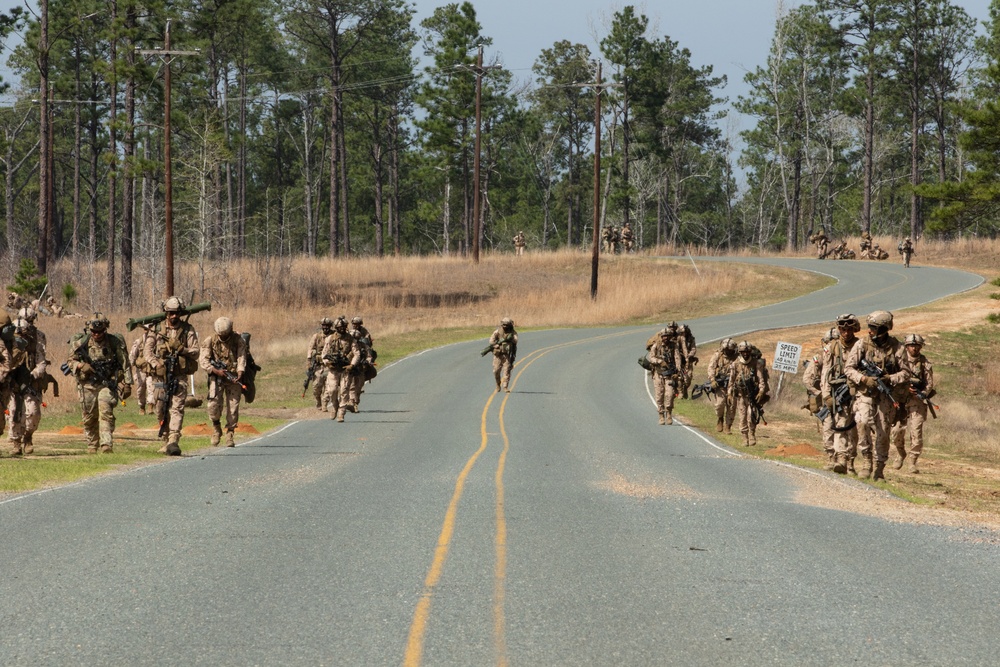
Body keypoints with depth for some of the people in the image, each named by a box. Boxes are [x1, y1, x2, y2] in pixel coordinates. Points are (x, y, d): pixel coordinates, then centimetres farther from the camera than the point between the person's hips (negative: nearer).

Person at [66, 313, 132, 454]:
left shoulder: (115, 343, -3)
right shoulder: (82, 343, 0)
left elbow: (125, 364, 2)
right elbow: (70, 362, 9)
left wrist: (127, 384, -2)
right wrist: (81, 365, -12)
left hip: (108, 384, -2)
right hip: (88, 385, 2)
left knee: (106, 413, -18)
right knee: (90, 417, 7)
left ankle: (107, 445, -23)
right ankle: (92, 446, 22)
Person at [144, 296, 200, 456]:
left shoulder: (188, 330, 5)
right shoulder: (158, 329, 7)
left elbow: (196, 351, 0)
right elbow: (147, 351, 4)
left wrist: (181, 349, -17)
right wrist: (156, 364, -14)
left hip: (180, 377, -2)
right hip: (162, 376, 2)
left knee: (177, 408, -15)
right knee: (163, 411, 6)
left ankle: (174, 441, -24)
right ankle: (166, 440, 19)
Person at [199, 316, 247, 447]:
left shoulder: (238, 340, 0)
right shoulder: (210, 341, -1)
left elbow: (241, 358, -8)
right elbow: (203, 360, -6)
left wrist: (240, 374, -24)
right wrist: (216, 371, -20)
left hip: (233, 378, 0)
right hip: (216, 377, 0)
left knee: (233, 407, -6)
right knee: (214, 404, -14)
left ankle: (230, 434, 6)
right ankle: (216, 427, 12)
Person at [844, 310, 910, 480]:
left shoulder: (896, 347, -3)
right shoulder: (862, 344, -4)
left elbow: (905, 373, 1)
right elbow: (848, 368, -2)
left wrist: (889, 379, -17)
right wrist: (864, 379, -18)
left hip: (886, 395, 1)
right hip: (865, 392, -1)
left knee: (882, 433, 1)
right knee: (864, 422, -26)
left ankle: (880, 469, 15)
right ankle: (867, 459, -12)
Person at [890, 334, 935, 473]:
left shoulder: (925, 364, 6)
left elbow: (929, 383, 2)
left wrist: (922, 394, -16)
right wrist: (906, 388, -18)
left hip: (918, 402, 0)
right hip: (901, 401, 0)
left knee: (916, 433, -10)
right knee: (896, 431, -3)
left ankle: (912, 461, 1)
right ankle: (900, 454, 24)